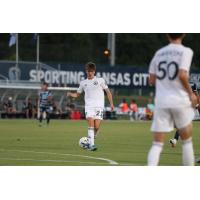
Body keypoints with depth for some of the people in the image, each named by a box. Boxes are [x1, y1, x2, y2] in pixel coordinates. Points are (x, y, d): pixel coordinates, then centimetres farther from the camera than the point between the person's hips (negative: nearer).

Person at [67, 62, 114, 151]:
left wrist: (111, 103, 1)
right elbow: (77, 94, 21)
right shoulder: (83, 83, 15)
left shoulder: (100, 80, 8)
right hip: (89, 106, 1)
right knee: (91, 124, -18)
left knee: (97, 126, -11)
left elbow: (108, 92, 10)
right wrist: (70, 94, -1)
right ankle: (91, 144, -20)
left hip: (99, 106, -1)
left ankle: (91, 140, 14)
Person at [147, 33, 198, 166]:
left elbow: (152, 80, 12)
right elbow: (182, 75, -17)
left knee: (157, 144, -1)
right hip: (180, 100, -3)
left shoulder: (159, 53, 11)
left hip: (161, 101, 3)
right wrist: (191, 93, -4)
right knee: (187, 141, 14)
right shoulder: (186, 51, -4)